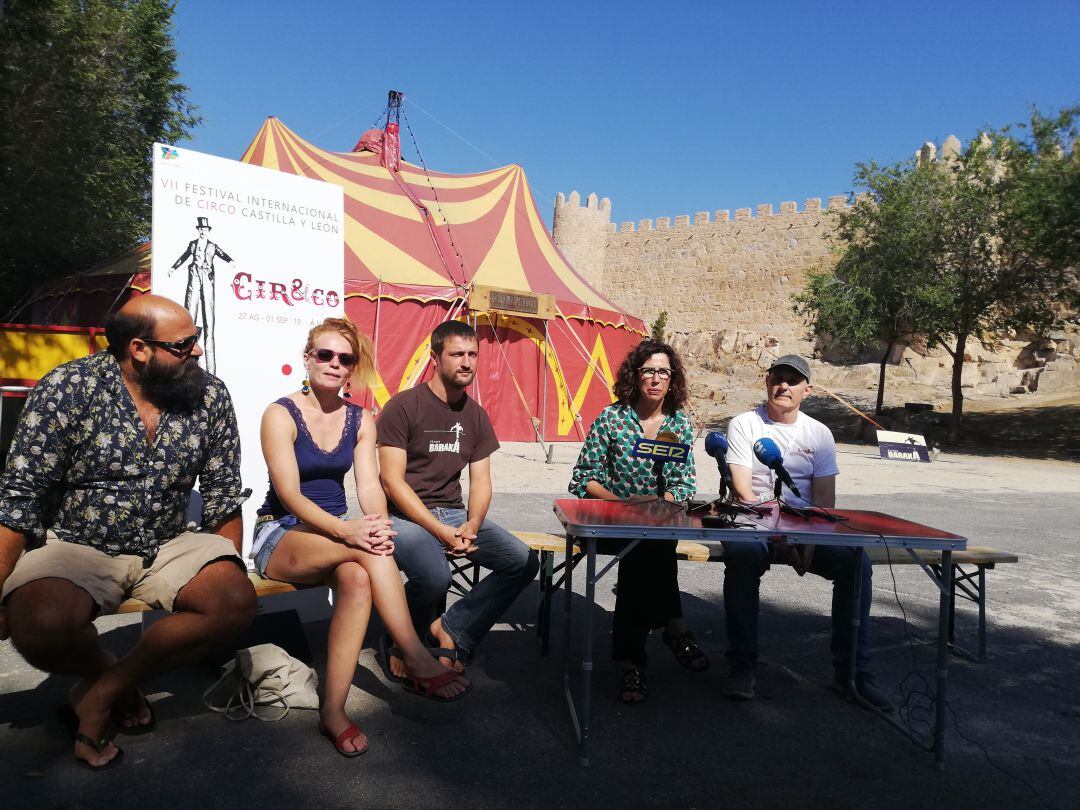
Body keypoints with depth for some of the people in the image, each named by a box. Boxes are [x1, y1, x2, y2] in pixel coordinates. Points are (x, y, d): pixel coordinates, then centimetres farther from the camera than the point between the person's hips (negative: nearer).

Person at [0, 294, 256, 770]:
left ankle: (104, 691, -3)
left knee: (237, 601, -24)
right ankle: (106, 670, 4)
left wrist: (225, 577, 2)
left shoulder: (210, 397, -3)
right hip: (75, 548, -2)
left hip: (167, 548, 3)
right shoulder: (68, 388, -11)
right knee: (40, 622, -33)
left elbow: (223, 499, 3)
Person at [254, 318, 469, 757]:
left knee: (357, 578, -34)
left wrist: (379, 525, -27)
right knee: (371, 552, -33)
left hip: (334, 534, 4)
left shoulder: (360, 420, 7)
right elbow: (290, 495, -17)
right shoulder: (281, 414, -8)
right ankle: (418, 662, -29)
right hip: (281, 535, -4)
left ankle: (333, 710, -29)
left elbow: (369, 485, -3)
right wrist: (346, 530, -34)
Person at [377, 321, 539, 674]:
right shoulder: (403, 406, -8)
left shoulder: (476, 415, 11)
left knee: (524, 562, -11)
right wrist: (440, 531, -20)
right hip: (406, 515, -6)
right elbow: (392, 480, -13)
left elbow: (480, 482, 9)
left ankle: (453, 632, -1)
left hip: (455, 513, 6)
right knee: (435, 576, -34)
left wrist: (472, 525, -12)